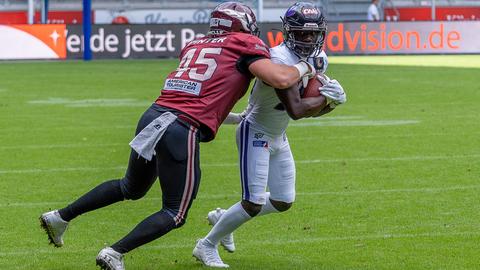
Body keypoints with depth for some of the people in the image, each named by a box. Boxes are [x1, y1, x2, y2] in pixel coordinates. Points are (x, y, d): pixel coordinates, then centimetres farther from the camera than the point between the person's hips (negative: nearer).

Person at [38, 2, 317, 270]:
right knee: (175, 214, 7)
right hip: (183, 130, -7)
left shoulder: (194, 46, 22)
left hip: (152, 117, 7)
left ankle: (61, 217, 29)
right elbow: (281, 79, -8)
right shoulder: (244, 46, 3)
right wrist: (303, 68, 13)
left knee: (132, 188, 30)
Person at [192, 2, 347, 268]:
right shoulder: (279, 60, -30)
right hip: (255, 135, -9)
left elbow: (311, 108, 4)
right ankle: (207, 245, 8)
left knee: (282, 202, 13)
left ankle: (223, 217, 32)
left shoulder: (318, 59, -2)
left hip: (278, 136, 9)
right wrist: (326, 97, -25)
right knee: (254, 204, -12)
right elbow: (296, 110, -37)